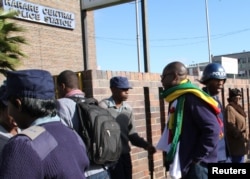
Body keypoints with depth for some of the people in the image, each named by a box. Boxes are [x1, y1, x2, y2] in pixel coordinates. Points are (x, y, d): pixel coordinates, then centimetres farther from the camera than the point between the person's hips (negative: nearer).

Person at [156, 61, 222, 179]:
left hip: (196, 167, -9)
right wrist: (170, 157, 11)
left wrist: (197, 158, -18)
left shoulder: (191, 98, -16)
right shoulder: (176, 100, 12)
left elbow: (213, 129, -22)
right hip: (183, 165, 9)